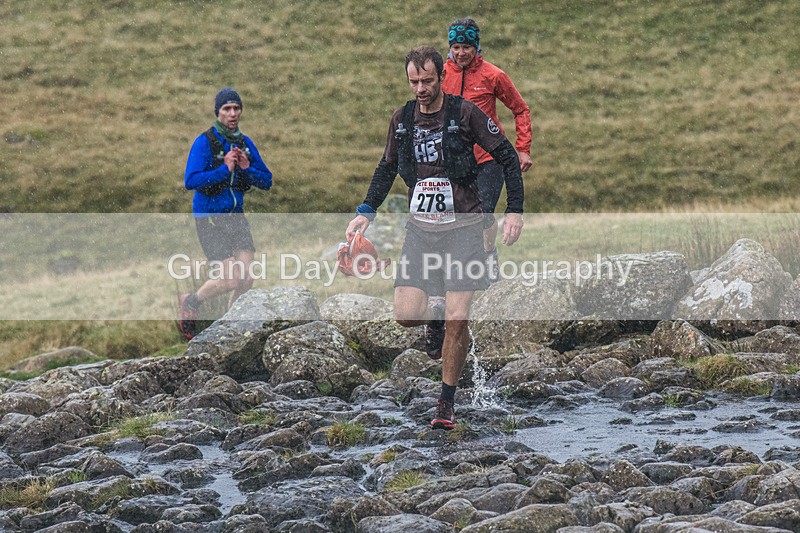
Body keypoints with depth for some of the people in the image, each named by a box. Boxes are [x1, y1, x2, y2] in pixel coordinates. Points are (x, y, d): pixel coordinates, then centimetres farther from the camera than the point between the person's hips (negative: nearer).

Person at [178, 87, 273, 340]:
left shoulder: (245, 143, 7)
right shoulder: (204, 142, -11)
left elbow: (267, 181, 9)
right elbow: (190, 181, -21)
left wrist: (247, 169, -10)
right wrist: (224, 169, -24)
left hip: (236, 215, 6)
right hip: (209, 217, -6)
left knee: (246, 279, -5)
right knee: (231, 278, -14)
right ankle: (190, 302, 13)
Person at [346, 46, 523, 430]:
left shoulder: (465, 114, -7)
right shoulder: (402, 120, 5)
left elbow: (508, 158, -1)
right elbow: (387, 168, 21)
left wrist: (515, 211, -8)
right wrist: (366, 211, 11)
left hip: (462, 225, -4)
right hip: (420, 226, 4)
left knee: (457, 320, -8)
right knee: (406, 315, -9)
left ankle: (447, 404, 7)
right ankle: (435, 320, 27)